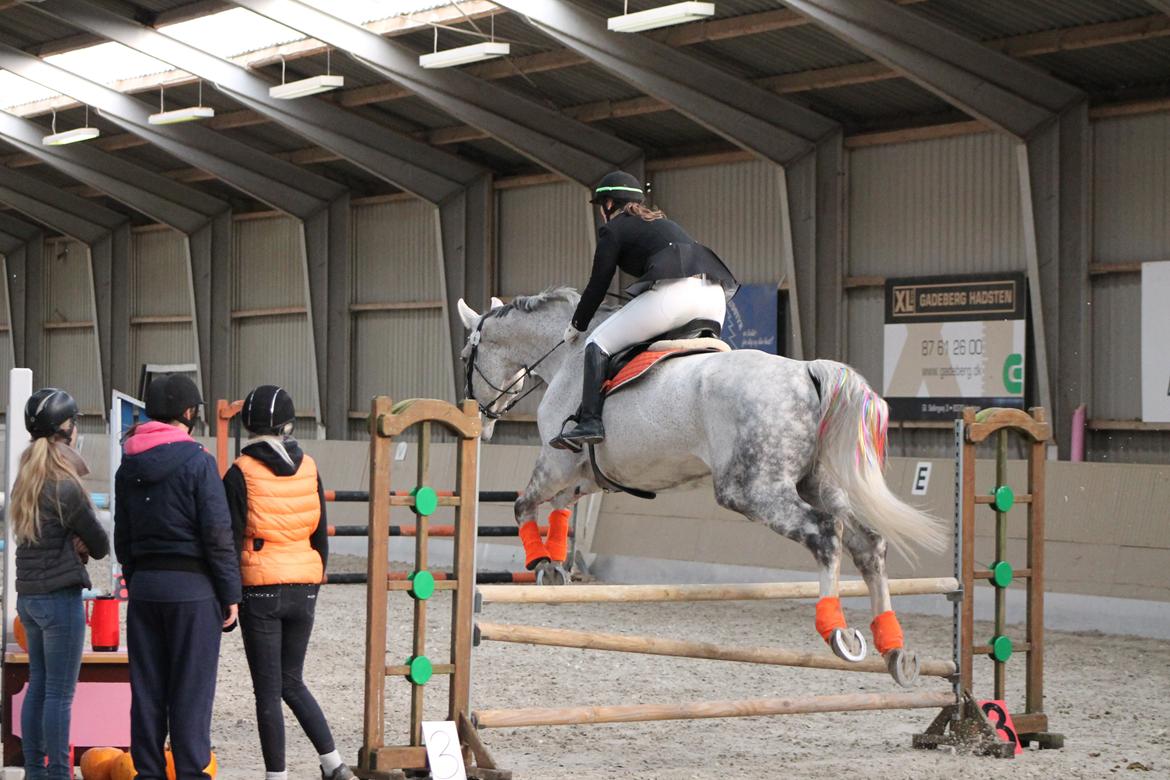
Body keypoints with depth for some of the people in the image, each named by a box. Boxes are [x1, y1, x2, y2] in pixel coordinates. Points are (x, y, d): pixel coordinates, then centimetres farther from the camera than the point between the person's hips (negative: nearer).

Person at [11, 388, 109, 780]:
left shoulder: (26, 478, 8)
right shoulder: (65, 486, -17)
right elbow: (100, 544, -8)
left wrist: (72, 545, -4)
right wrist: (86, 546, 12)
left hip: (28, 596, 8)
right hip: (60, 597, -8)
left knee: (38, 685, 14)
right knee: (60, 693, -3)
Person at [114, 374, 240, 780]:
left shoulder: (128, 466, 9)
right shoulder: (197, 461, -10)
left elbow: (122, 536, 14)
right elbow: (217, 535, -12)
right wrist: (230, 594, -6)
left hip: (144, 584, 6)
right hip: (192, 587, -6)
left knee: (146, 689, 9)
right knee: (191, 690, -2)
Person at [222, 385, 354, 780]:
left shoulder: (241, 473, -9)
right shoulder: (308, 468, 4)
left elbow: (231, 541, -10)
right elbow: (321, 536, 9)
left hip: (261, 591, -4)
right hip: (303, 590, 5)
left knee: (268, 690, 3)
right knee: (292, 682, 18)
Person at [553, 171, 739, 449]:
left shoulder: (613, 229, 13)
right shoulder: (662, 223, 35)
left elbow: (598, 286, 13)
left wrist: (577, 326, 27)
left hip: (674, 291, -8)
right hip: (715, 297, 8)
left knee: (598, 343, 0)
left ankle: (590, 422, -14)